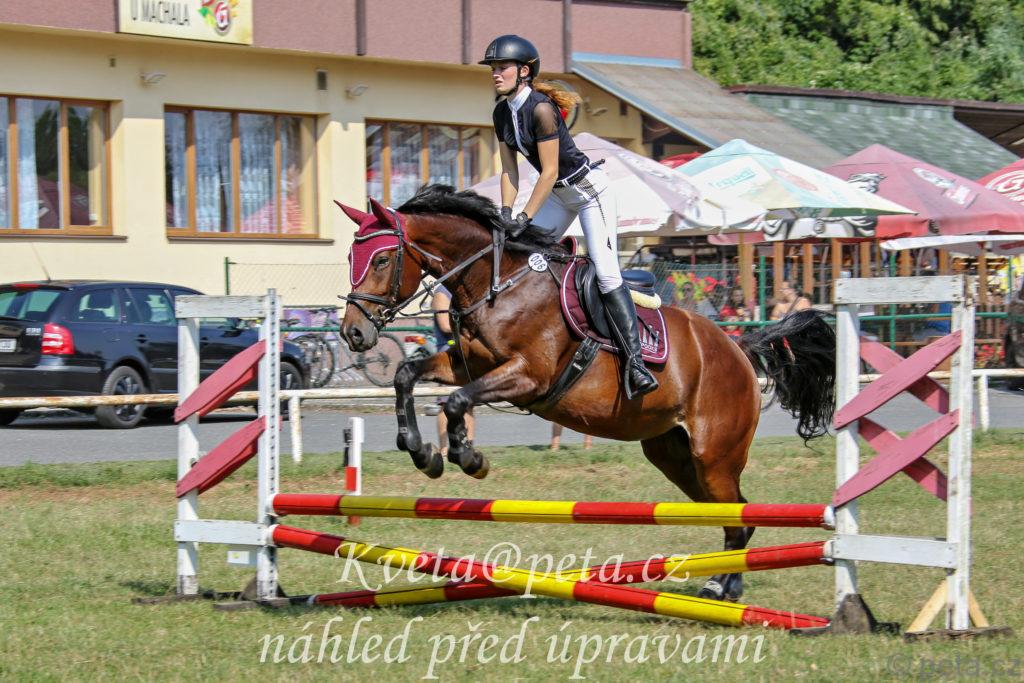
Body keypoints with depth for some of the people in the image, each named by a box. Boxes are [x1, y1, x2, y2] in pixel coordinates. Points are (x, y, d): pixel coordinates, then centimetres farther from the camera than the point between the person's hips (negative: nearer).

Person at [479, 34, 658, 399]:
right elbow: (509, 170, 5)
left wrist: (525, 217, -24)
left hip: (589, 189, -9)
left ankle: (634, 361, -17)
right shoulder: (502, 112, 0)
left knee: (606, 273, -15)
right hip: (558, 193, 9)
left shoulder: (541, 108, -26)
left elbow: (549, 171, -25)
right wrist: (506, 214, -6)